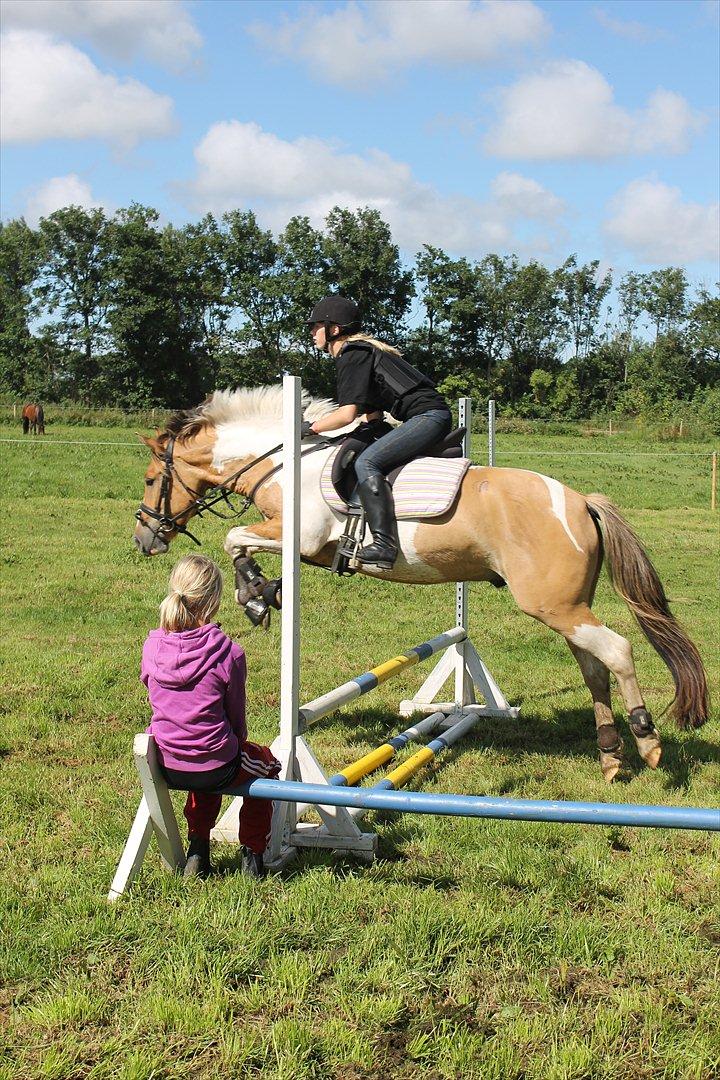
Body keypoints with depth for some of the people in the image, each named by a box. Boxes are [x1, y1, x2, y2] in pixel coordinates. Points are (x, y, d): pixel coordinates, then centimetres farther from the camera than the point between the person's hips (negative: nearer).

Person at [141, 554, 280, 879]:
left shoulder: (152, 646, -6)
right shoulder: (227, 652, -18)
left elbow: (156, 699, 7)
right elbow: (237, 715, -6)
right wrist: (238, 743, 18)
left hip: (167, 768, 4)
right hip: (216, 769, -4)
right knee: (264, 761, 29)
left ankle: (197, 852, 34)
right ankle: (252, 855, 31)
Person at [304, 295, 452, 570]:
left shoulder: (352, 356, -9)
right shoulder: (361, 351, 22)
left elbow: (347, 414, -16)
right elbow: (373, 413, 22)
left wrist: (310, 428, -6)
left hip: (428, 415, -11)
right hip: (433, 416, 11)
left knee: (366, 463, -24)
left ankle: (384, 544, -35)